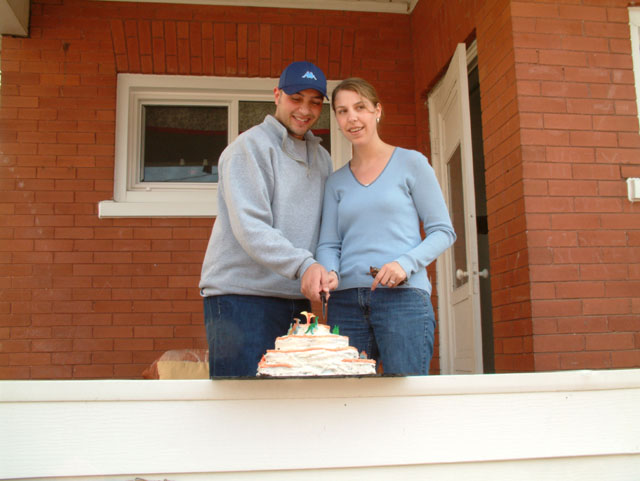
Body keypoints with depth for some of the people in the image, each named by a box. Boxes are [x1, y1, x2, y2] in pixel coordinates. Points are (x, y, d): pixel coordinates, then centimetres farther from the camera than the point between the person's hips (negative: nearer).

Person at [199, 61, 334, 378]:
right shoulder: (250, 146, -5)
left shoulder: (321, 158, 18)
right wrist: (302, 264, -29)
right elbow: (249, 227, -17)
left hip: (296, 299, 7)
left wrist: (323, 271, 1)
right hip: (241, 295, -6)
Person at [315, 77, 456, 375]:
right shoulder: (336, 182, 17)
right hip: (346, 302, 3)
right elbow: (328, 244, 11)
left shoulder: (411, 163, 6)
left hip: (403, 297, -3)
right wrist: (329, 272, -11)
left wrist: (406, 263, -13)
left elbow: (443, 231, 4)